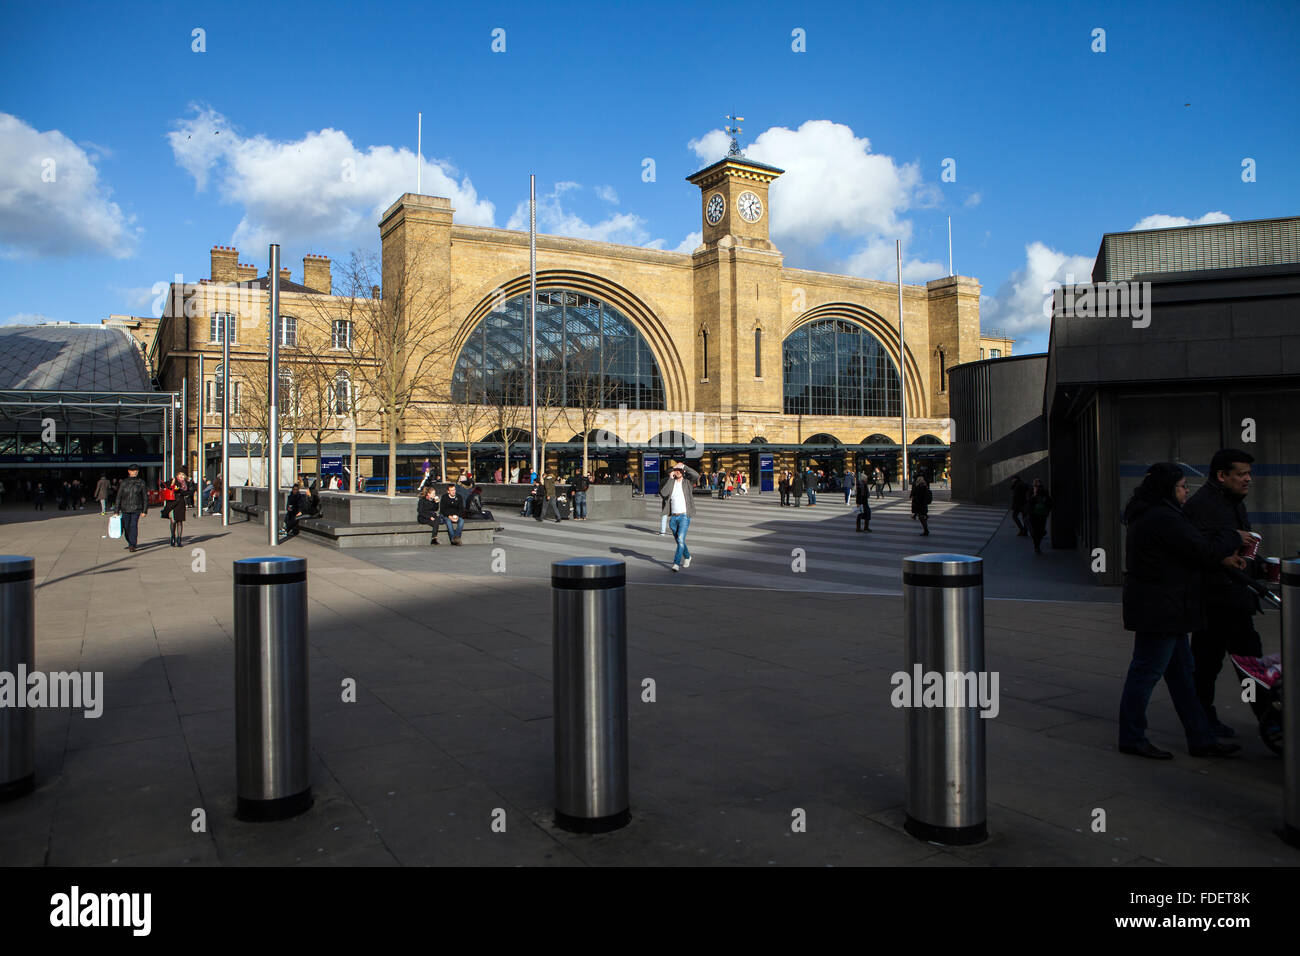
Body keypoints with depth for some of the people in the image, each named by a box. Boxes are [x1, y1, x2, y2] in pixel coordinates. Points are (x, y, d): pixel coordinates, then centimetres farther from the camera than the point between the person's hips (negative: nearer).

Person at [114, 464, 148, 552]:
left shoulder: (141, 483, 4)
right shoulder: (124, 483, 6)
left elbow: (145, 497, 7)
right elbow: (118, 497, 8)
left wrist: (145, 510, 3)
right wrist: (116, 511, 4)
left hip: (136, 508, -2)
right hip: (125, 509, 2)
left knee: (133, 525, -13)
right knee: (126, 527, 6)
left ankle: (132, 546, -12)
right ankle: (130, 543, 26)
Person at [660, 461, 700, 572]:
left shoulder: (687, 482, -1)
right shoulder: (671, 483, 6)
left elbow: (697, 475, -20)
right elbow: (663, 493, -12)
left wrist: (684, 466, -18)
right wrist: (670, 478, -10)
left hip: (684, 516, -4)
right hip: (673, 517, 4)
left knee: (680, 539, -17)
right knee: (678, 540, 16)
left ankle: (677, 563, -16)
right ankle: (687, 557, 40)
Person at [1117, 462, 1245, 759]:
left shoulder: (1148, 515, 14)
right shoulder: (1164, 518, -20)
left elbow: (1186, 551, 19)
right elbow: (1202, 549, -17)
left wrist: (1221, 559, 9)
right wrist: (1234, 537, 0)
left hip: (1158, 608, 11)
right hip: (1160, 609, -11)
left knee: (1180, 670, 15)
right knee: (1146, 671, -2)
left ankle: (1201, 739, 24)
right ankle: (1132, 738, 9)